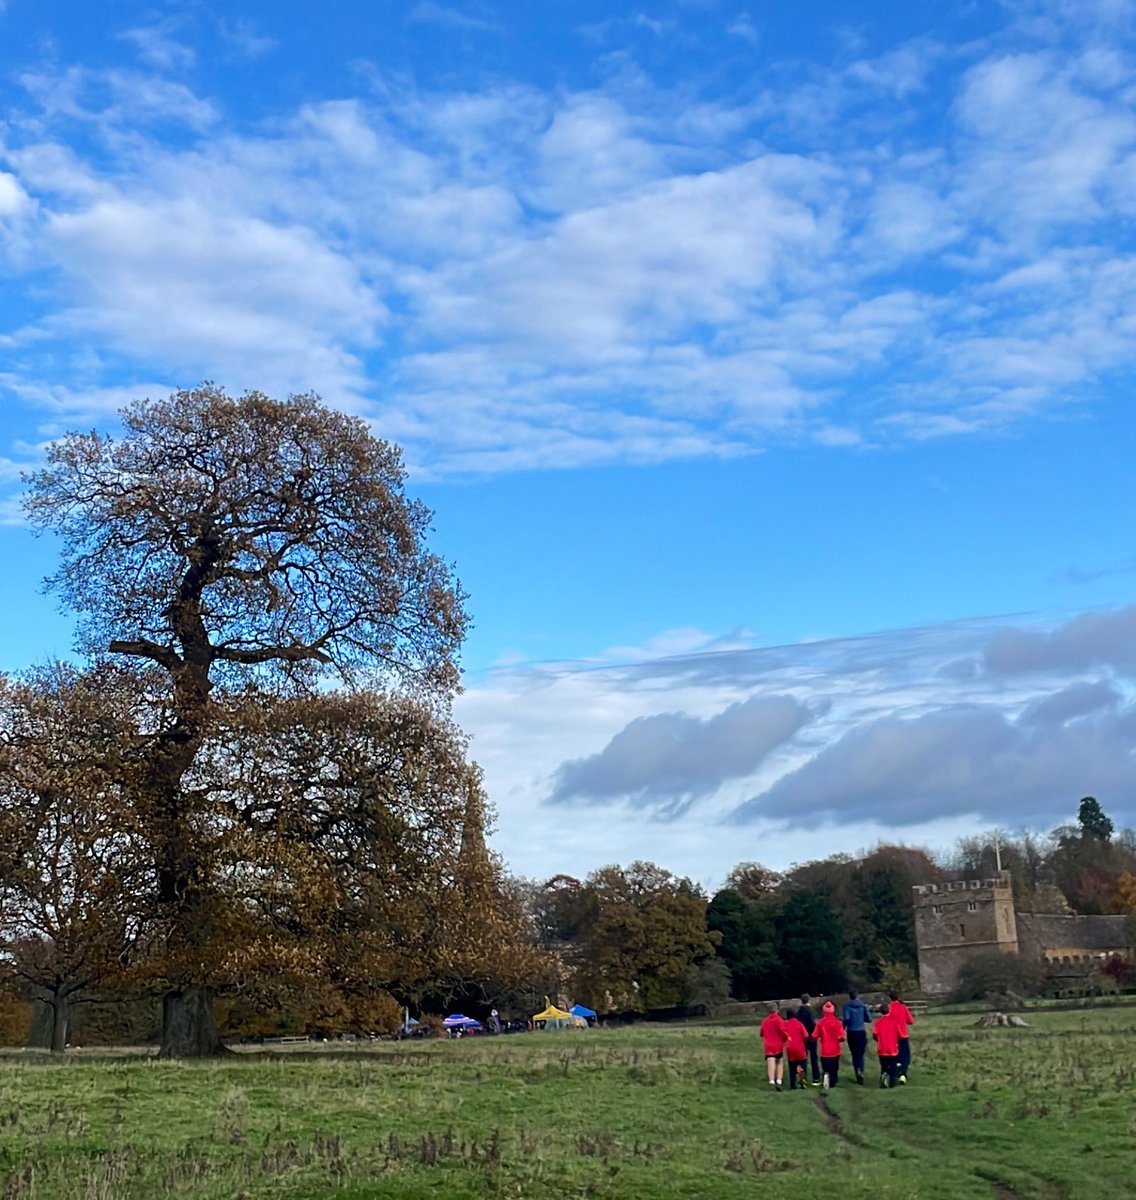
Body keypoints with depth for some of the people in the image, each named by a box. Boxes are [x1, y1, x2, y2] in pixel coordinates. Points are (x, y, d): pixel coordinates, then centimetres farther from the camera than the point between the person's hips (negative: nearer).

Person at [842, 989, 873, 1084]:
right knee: (860, 1054, 5)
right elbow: (869, 1019, 0)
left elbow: (846, 1019, -18)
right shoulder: (863, 1005, 0)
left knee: (854, 1055, 10)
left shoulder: (847, 1006, -7)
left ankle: (858, 1076, 6)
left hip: (851, 1033, -1)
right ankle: (860, 1070, -22)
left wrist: (843, 1028, -2)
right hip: (861, 1032, 1)